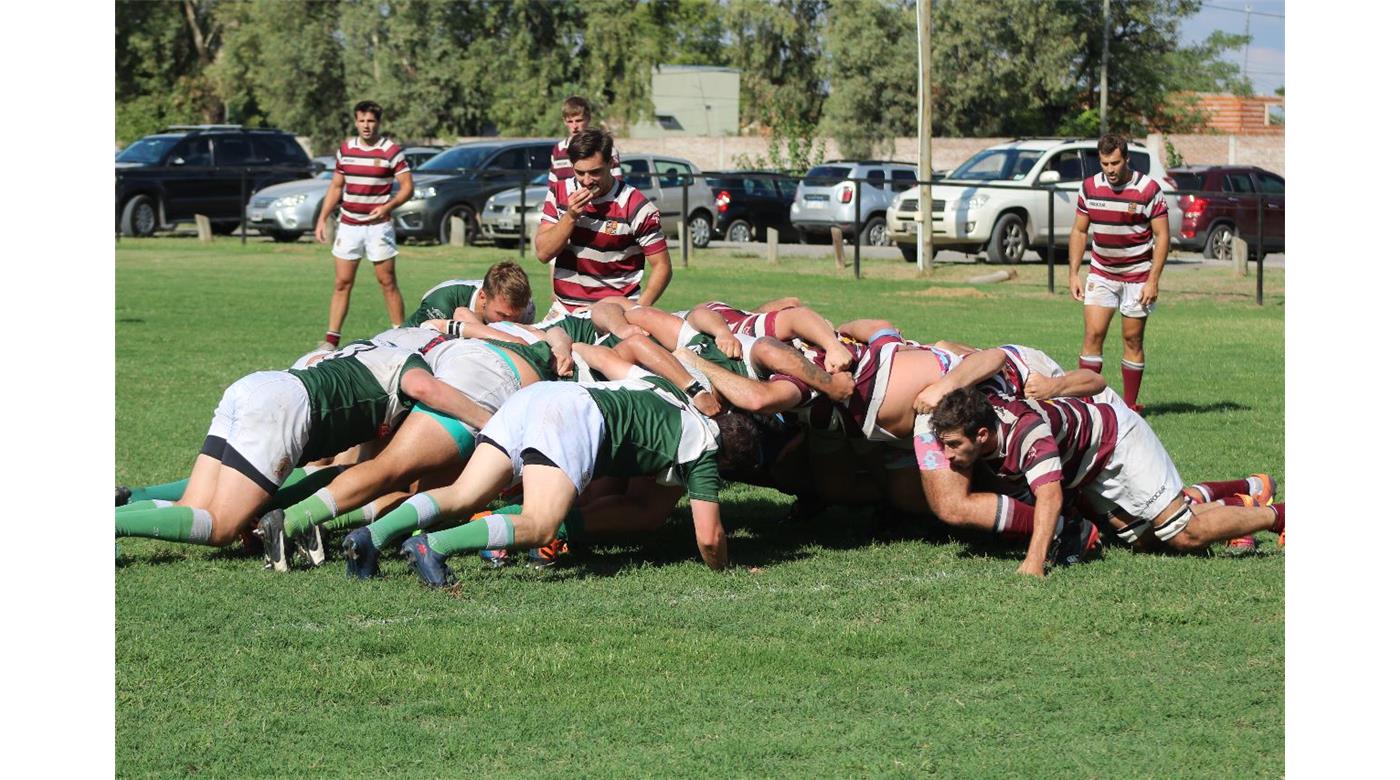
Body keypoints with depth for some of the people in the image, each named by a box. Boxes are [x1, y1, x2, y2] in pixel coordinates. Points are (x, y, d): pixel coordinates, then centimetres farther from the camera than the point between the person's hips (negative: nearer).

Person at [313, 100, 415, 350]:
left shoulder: (391, 151, -6)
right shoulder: (345, 149, 7)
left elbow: (407, 186, -6)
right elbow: (336, 186, 16)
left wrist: (388, 206, -23)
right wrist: (322, 219, 10)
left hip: (378, 224, -3)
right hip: (349, 224, 3)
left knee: (387, 282, -2)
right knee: (342, 283, 1)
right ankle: (332, 338, 1)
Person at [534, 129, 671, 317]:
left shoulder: (635, 206, -9)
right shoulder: (559, 194, 4)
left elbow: (661, 267, -8)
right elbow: (543, 253, 1)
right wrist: (570, 216, -14)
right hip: (564, 309, 4)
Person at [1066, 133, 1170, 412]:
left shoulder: (1149, 189, -13)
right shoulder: (1090, 187, -2)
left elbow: (1162, 236, -10)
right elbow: (1079, 231, 8)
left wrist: (1153, 281, -15)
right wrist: (1074, 274, 1)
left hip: (1137, 275, -3)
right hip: (1101, 274, 3)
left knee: (1132, 339, 1)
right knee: (1093, 334, -7)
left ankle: (1130, 405, 10)